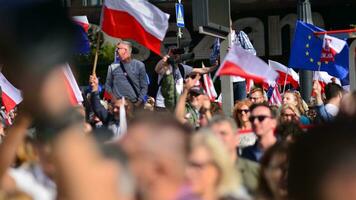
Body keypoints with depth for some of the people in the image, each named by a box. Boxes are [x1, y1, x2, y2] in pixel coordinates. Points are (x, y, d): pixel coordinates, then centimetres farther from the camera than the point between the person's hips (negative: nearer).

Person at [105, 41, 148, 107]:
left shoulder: (139, 65, 4)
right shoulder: (113, 67, 8)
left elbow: (144, 86, 6)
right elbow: (108, 85, 14)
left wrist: (140, 101, -3)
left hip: (134, 104, -1)